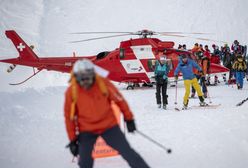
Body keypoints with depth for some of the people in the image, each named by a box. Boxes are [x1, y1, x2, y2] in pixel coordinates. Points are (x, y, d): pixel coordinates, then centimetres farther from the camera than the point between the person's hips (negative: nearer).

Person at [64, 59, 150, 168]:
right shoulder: (72, 92, -13)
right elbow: (69, 116, -2)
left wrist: (129, 119, 5)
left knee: (127, 152, 0)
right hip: (86, 131, 0)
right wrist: (73, 139, 0)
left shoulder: (103, 83, -15)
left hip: (109, 126, 0)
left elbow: (119, 99, -1)